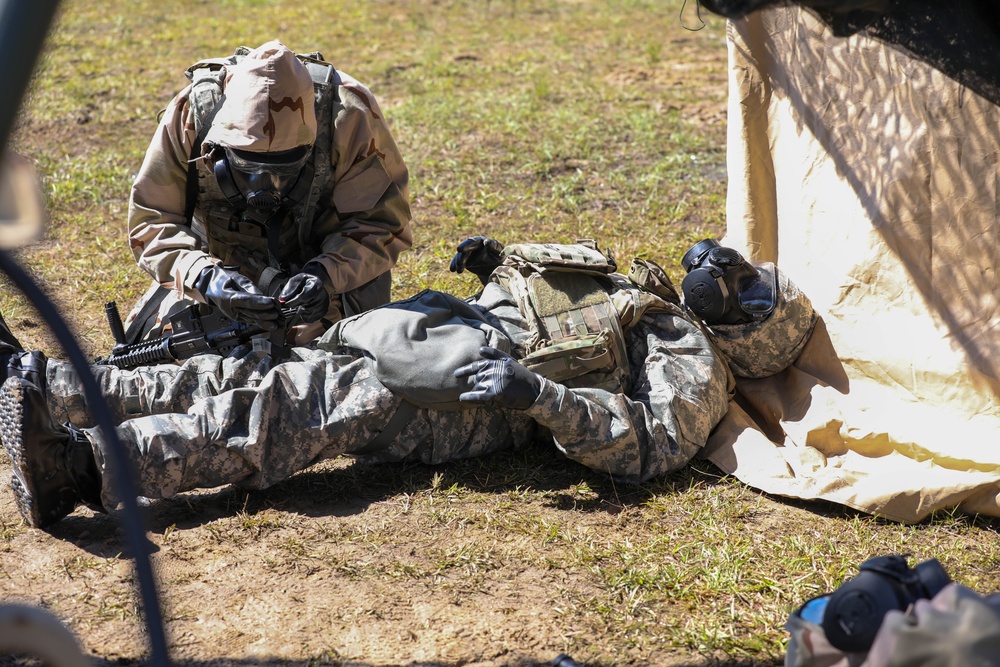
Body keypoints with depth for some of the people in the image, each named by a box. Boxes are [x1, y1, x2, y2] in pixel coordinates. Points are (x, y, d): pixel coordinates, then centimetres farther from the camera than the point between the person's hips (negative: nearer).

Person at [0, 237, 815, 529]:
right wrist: (500, 263, 21)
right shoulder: (637, 289, 29)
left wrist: (541, 393, -27)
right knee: (272, 375, -6)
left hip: (466, 398, -8)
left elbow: (649, 442, -17)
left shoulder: (693, 369, 2)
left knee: (319, 409, -27)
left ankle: (93, 467, -36)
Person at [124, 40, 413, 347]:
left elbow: (383, 221, -20)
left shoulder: (350, 114, -28)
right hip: (222, 267, 2)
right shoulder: (190, 114, -24)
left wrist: (327, 275, -38)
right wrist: (206, 278, -38)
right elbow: (152, 222, -18)